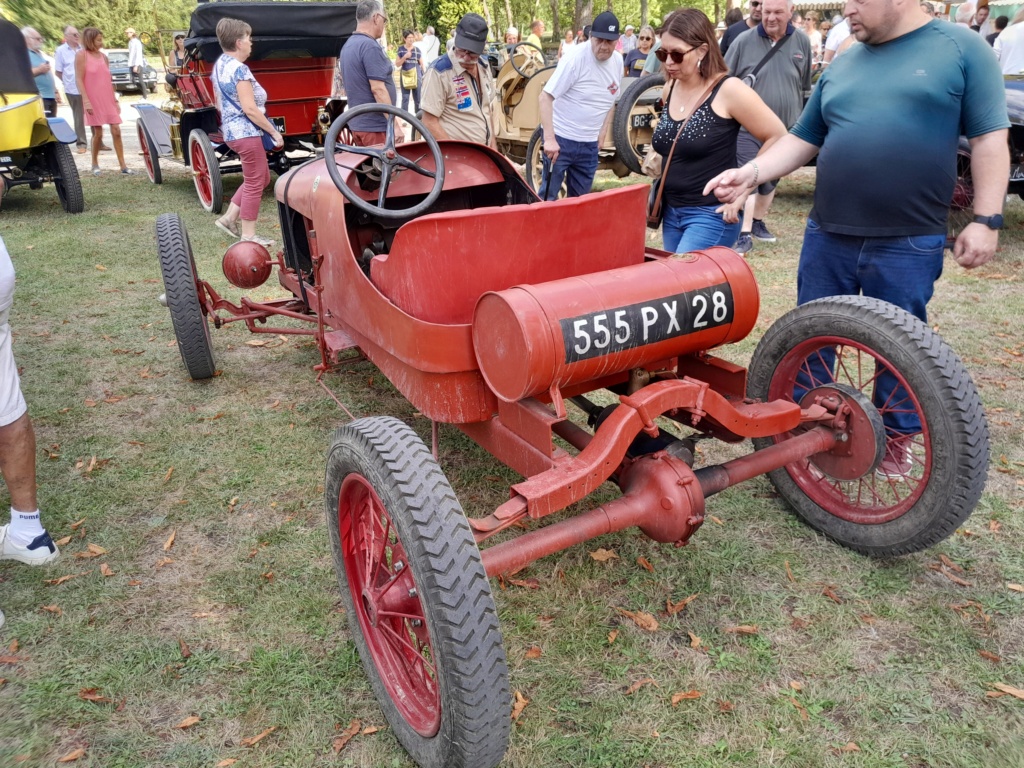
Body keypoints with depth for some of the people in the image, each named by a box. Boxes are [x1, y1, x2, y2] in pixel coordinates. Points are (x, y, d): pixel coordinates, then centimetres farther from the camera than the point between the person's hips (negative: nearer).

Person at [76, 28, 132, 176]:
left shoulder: (103, 56, 13)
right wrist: (86, 100, -17)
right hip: (93, 100, -5)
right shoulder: (81, 55, -4)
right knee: (98, 133, -2)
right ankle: (95, 164, 14)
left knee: (116, 131, -3)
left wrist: (115, 100, 13)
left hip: (108, 100, 5)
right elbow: (79, 79, -9)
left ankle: (123, 166, -2)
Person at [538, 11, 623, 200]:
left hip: (590, 143, 6)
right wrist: (549, 138, -25)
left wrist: (602, 132, 13)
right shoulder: (575, 58, -16)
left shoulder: (618, 61, 3)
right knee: (547, 197, -2)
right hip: (561, 138, -6)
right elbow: (546, 97, -19)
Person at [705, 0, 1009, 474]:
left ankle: (896, 436, 29)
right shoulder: (841, 67, 11)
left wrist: (986, 219, -9)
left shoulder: (962, 48, -1)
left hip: (909, 242, -3)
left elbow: (989, 138, -3)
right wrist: (750, 173, -4)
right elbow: (803, 140, 12)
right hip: (827, 235, 4)